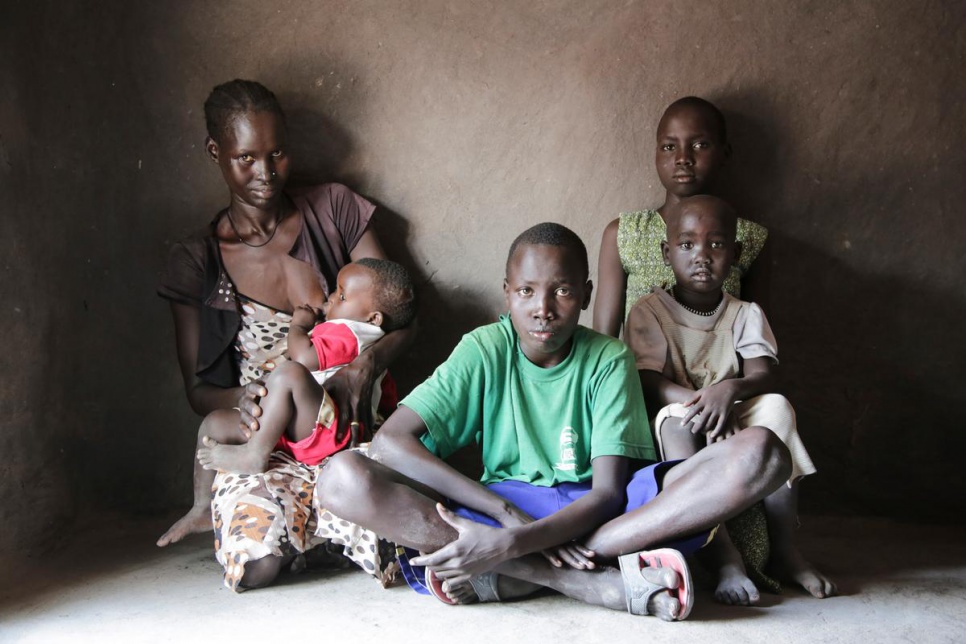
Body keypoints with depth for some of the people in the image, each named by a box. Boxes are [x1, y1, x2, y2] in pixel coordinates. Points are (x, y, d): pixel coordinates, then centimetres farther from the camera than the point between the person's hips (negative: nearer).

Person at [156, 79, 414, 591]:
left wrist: (361, 370, -19)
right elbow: (198, 390, 5)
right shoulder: (195, 262, 4)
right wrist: (249, 403, -20)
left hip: (348, 430, 1)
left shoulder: (334, 210, 4)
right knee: (254, 563, -28)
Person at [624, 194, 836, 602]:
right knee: (676, 416, -34)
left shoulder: (746, 315, 7)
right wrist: (700, 399, -31)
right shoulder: (649, 311, -1)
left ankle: (784, 549, -21)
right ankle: (723, 554, -37)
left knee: (776, 405, -26)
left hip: (735, 425, 2)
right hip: (679, 434, -2)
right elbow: (648, 384, -13)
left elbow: (763, 375, -9)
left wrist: (730, 390, -33)